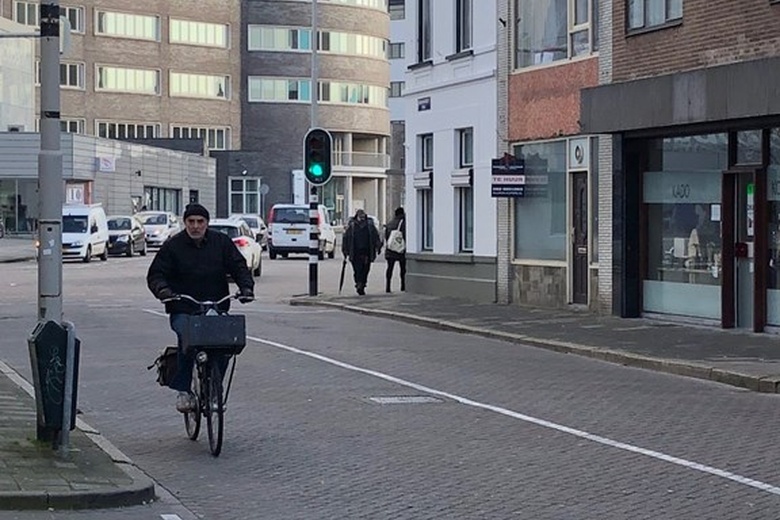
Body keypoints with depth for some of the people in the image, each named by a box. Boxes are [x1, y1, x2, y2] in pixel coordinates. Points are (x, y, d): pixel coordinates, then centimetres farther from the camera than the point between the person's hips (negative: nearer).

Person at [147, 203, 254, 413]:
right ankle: (183, 391, -19)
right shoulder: (173, 246, 3)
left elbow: (239, 267, 8)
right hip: (183, 310, -2)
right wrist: (163, 290, -19)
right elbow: (156, 274, 3)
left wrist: (246, 287, -11)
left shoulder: (221, 242, 8)